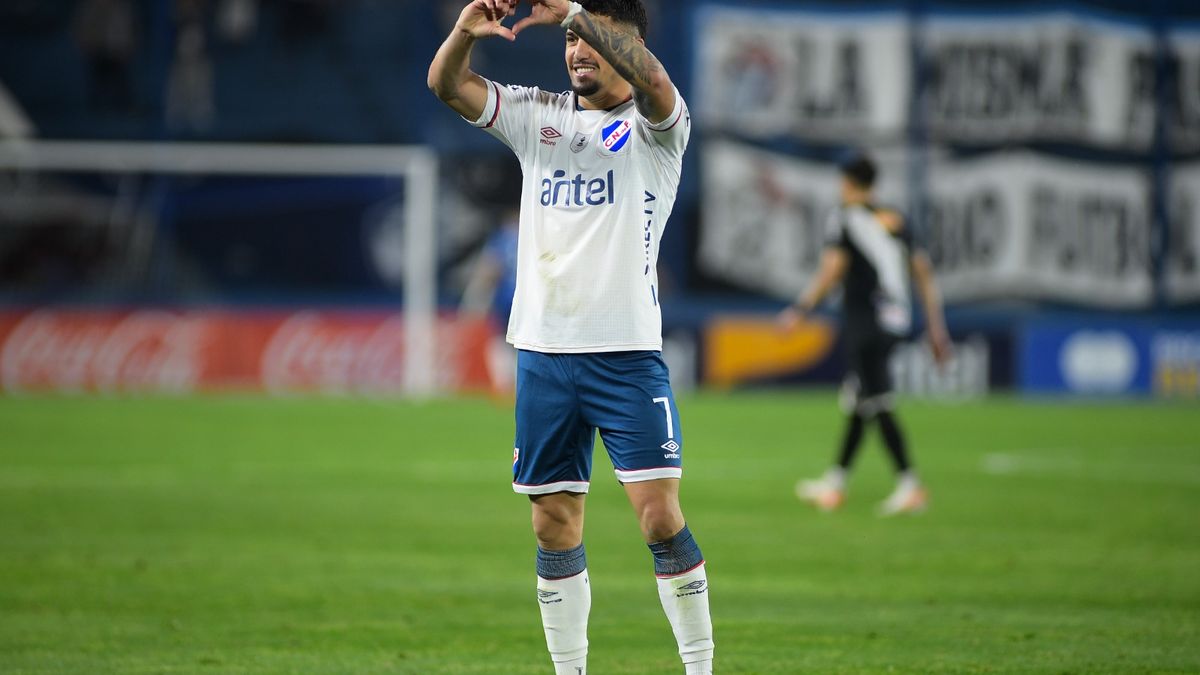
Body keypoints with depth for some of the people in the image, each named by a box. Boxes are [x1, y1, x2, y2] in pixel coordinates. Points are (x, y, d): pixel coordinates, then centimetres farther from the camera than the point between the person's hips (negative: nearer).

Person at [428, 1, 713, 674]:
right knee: (555, 529, 5)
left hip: (627, 353, -4)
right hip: (543, 349, 4)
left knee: (661, 515, -11)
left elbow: (649, 76, -25)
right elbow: (446, 85, 0)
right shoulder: (540, 115, 12)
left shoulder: (655, 123, -1)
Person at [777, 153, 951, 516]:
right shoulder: (895, 221, 14)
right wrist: (935, 327, 15)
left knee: (876, 404, -8)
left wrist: (801, 309, -8)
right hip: (896, 319, 7)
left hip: (864, 319, -7)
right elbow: (923, 273, 13)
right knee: (857, 403, 16)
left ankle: (910, 485, -17)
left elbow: (831, 270, -14)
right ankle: (835, 483, 24)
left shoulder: (844, 217, -4)